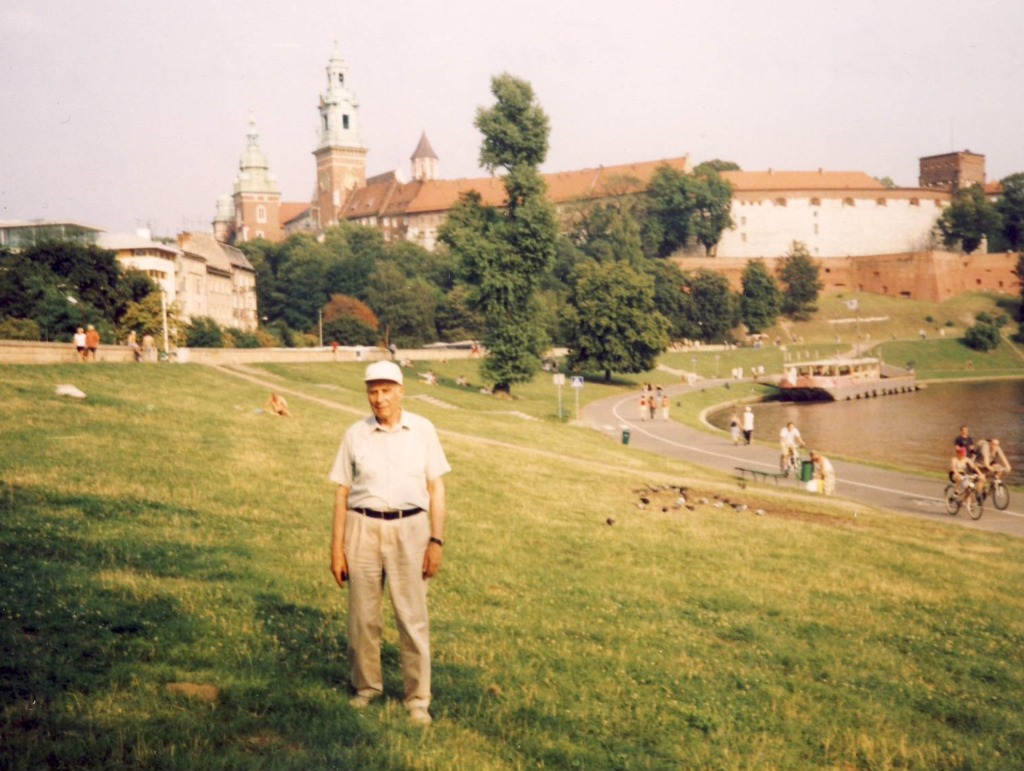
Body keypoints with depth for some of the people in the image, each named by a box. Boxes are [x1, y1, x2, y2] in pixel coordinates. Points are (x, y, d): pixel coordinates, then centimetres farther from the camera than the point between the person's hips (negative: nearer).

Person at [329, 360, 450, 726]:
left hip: (409, 528, -1)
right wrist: (337, 548, 2)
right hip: (363, 528, 1)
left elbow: (436, 489, 4)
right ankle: (366, 686, 25)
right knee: (362, 616, 7)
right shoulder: (355, 434, 4)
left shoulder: (422, 430, 3)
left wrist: (436, 541, -2)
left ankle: (418, 698, 10)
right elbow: (342, 493, 6)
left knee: (413, 617, 0)